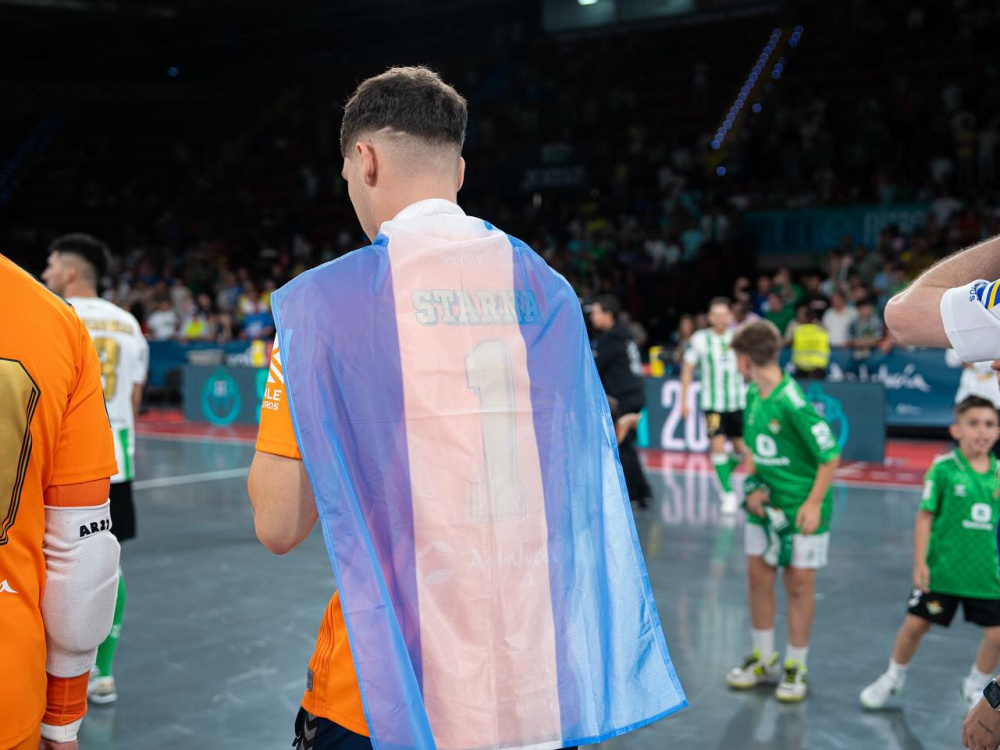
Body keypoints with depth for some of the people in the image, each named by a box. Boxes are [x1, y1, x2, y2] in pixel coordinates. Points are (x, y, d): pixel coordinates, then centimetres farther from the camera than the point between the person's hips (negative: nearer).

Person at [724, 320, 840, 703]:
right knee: (758, 575, 10)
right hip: (765, 501, 7)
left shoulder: (793, 404, -23)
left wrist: (814, 503, -17)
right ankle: (764, 660, 25)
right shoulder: (753, 395, 1)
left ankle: (795, 667, 18)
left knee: (799, 583, 3)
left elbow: (830, 456, -18)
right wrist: (751, 485, 2)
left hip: (801, 506, -7)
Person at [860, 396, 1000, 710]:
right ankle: (893, 677, 33)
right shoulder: (944, 468, -11)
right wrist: (920, 563, -11)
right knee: (915, 624, 7)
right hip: (942, 570, -3)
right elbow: (925, 516, -8)